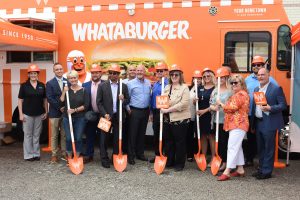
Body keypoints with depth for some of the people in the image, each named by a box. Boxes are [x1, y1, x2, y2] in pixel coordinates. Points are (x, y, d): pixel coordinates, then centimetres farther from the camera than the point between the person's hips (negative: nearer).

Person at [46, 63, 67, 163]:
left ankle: (64, 153, 18)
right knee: (54, 135, 6)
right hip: (55, 113, -2)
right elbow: (49, 98, -8)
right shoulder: (50, 83, 0)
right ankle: (54, 154, 14)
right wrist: (60, 107, -14)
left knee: (64, 135, 8)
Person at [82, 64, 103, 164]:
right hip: (90, 115, 2)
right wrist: (86, 112, -4)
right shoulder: (85, 85, 4)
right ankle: (88, 155, 20)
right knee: (90, 136, 10)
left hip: (102, 115, -2)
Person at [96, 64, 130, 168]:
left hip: (118, 116, 1)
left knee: (118, 138, 8)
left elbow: (128, 101, 8)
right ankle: (104, 159, 16)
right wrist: (105, 114, -12)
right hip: (106, 115, -1)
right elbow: (99, 102, -2)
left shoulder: (124, 86, 5)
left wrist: (123, 100, -15)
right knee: (104, 138, 5)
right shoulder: (102, 86, 1)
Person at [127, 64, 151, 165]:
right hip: (134, 111, -4)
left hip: (145, 111, 4)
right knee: (133, 134, -1)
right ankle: (131, 156, 7)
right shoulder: (131, 83, -5)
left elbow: (150, 96, 12)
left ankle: (140, 153, 24)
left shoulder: (148, 83, 7)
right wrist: (128, 109, -8)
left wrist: (149, 109, 8)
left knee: (142, 133, 12)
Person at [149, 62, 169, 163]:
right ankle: (157, 155, 25)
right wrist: (151, 112, 16)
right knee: (156, 134, 13)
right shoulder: (155, 84, 13)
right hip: (155, 112, 7)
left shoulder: (168, 83, -10)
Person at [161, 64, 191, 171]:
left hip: (180, 119, -6)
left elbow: (184, 103, -18)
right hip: (167, 119, 6)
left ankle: (180, 163, 16)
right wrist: (163, 108, -6)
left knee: (180, 142, 3)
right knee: (168, 141, 14)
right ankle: (169, 161, 27)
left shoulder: (184, 88, -6)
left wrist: (168, 109, -18)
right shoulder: (167, 87, 14)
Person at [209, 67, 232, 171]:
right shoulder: (215, 91, 11)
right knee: (218, 141, 10)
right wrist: (214, 108, -10)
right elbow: (210, 105, 10)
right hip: (216, 120, 5)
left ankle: (225, 162, 10)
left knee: (225, 142, 0)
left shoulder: (231, 91, -6)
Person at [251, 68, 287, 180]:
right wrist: (253, 124, 15)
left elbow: (283, 105, -10)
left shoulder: (276, 89, -8)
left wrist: (270, 108, -25)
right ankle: (261, 169, 27)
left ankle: (267, 172, 12)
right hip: (258, 123, 7)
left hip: (269, 124, -7)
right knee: (260, 148, 15)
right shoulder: (256, 89, 13)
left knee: (268, 148, 2)